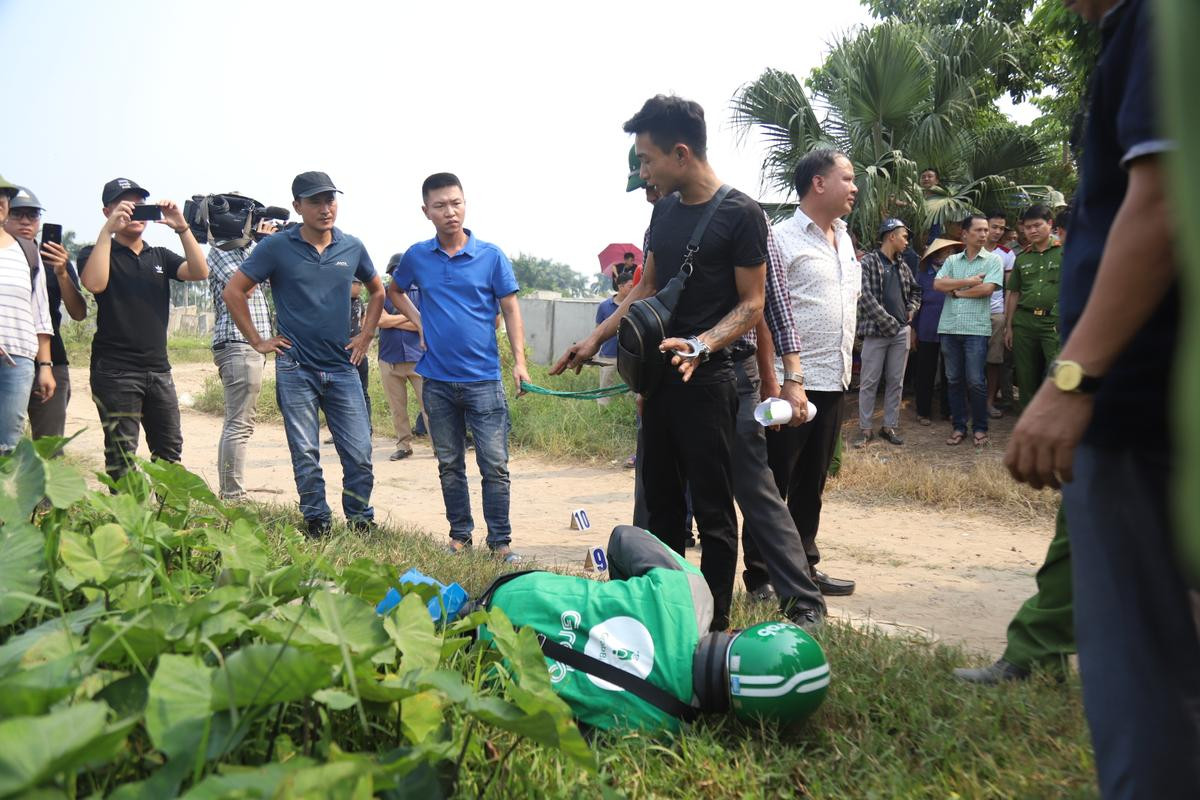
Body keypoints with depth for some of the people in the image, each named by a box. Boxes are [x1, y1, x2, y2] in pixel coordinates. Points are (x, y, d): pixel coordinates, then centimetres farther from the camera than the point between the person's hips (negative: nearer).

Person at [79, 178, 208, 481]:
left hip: (159, 368, 5)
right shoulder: (96, 253, 3)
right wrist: (108, 230, -18)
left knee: (170, 451, 8)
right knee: (122, 457, -3)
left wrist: (182, 228, -11)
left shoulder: (160, 256, 16)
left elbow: (199, 272, -1)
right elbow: (94, 283, -19)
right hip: (115, 370, -5)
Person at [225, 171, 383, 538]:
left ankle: (361, 522, 16)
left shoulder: (352, 247, 5)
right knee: (306, 456, 4)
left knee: (359, 454, 0)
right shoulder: (277, 247, -4)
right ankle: (317, 523, 16)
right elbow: (234, 291, 0)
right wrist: (257, 341, -1)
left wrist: (366, 336, 13)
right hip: (296, 369, -2)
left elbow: (377, 291, 22)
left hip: (343, 368, 2)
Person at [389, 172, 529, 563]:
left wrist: (519, 362, -10)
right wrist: (419, 322, 7)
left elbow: (510, 310, 0)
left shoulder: (491, 255, -3)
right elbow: (394, 290, 23)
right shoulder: (416, 256, 3)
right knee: (449, 465, 12)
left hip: (483, 378, -2)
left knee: (495, 465, -3)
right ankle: (460, 535, 24)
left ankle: (500, 542, 6)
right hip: (438, 379, 3)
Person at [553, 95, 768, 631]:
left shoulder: (740, 215, -10)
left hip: (706, 381, -7)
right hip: (659, 375, 7)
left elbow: (752, 305, -10)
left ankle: (714, 624, 10)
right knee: (660, 501, 13)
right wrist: (595, 339, 15)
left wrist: (700, 346, -25)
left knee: (711, 507, 0)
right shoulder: (664, 209, 12)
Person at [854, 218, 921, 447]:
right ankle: (865, 429, 5)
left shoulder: (903, 266, 15)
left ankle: (890, 426, 17)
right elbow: (865, 295, -14)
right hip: (876, 331, -6)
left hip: (901, 331, 6)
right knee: (869, 382, -2)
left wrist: (912, 308, 11)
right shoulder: (869, 261, -5)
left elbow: (915, 290, 30)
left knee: (895, 382, 8)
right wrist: (887, 322, -15)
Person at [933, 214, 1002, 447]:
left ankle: (980, 428, 9)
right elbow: (938, 284, -1)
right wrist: (968, 282, -8)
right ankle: (958, 427, 16)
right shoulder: (952, 260, 14)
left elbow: (987, 288, -10)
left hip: (976, 329, -3)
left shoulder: (993, 260, 5)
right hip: (949, 327, 3)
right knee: (954, 380, 7)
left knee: (975, 381, -4)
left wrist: (956, 290, -1)